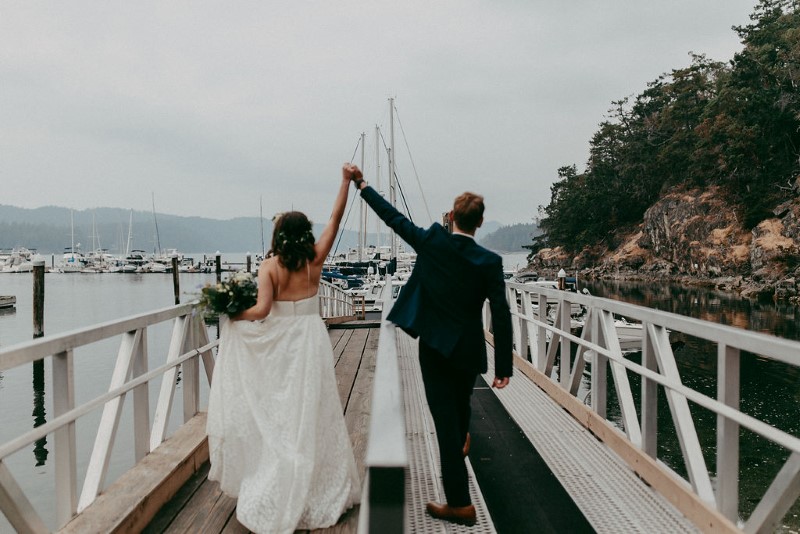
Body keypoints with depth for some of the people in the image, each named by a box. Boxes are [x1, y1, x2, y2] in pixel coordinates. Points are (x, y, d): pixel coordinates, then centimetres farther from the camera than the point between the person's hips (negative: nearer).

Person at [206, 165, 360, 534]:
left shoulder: (270, 266, -9)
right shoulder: (315, 259, -3)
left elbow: (261, 311, -18)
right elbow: (336, 217, 3)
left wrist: (232, 316, -1)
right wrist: (346, 181, 7)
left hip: (280, 345, -1)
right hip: (311, 341, 2)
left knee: (280, 417, 10)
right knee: (312, 415, 11)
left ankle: (279, 499, 18)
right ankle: (318, 491, 23)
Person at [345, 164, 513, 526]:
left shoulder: (431, 242, -11)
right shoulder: (489, 262, -11)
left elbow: (393, 217, -1)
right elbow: (501, 316, -12)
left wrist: (361, 183, 12)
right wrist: (504, 366, -6)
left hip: (434, 345, -1)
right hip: (468, 350, 2)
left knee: (445, 419, 1)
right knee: (461, 401, 30)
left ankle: (460, 503, 5)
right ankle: (463, 440, 61)